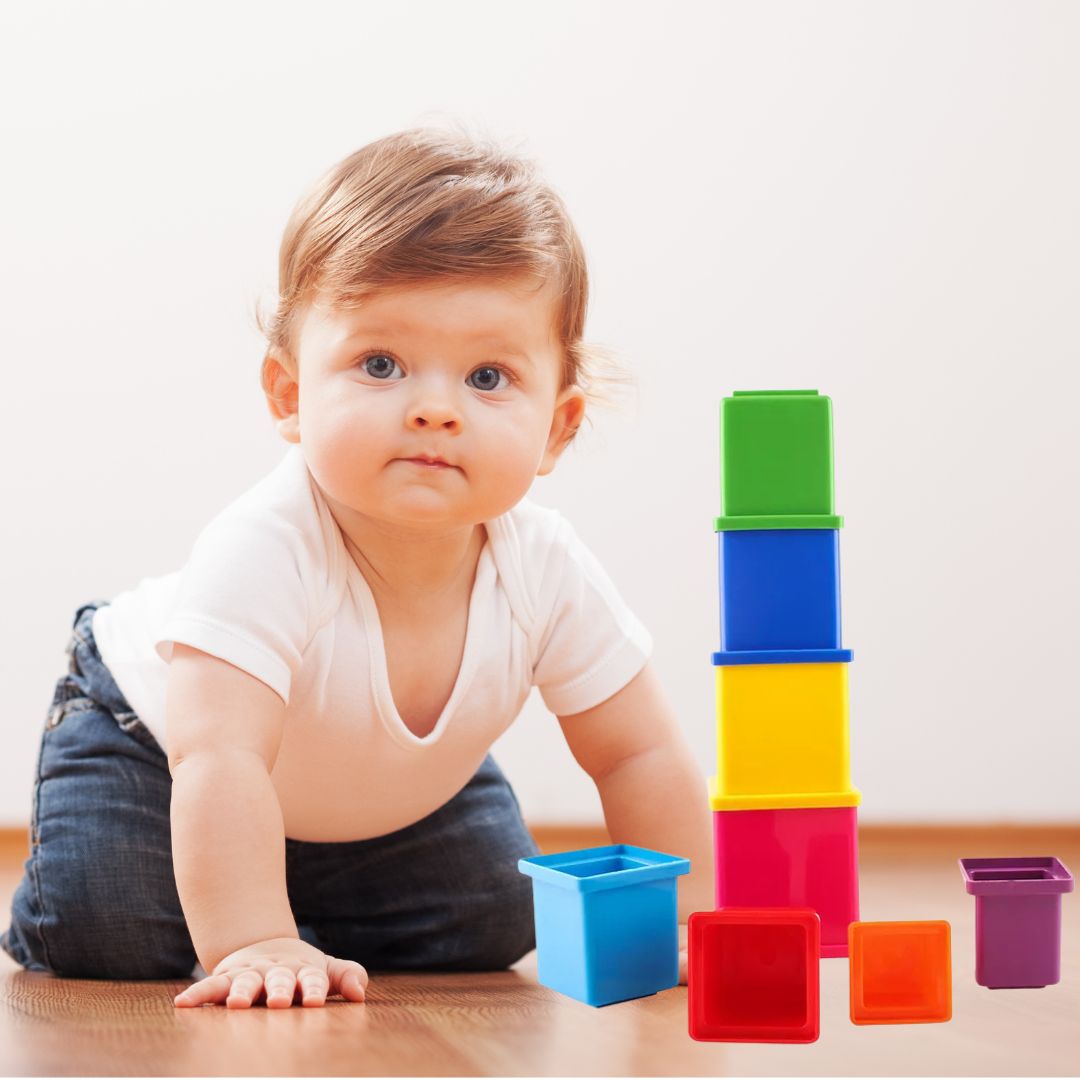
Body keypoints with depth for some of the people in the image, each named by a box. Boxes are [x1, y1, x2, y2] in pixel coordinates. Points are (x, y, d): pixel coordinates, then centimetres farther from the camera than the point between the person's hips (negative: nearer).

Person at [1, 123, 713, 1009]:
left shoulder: (546, 570, -29)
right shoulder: (267, 550, -45)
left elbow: (641, 754, -15)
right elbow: (219, 756, -47)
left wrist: (683, 918, -19)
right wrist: (250, 946, -51)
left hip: (395, 781, 4)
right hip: (152, 728, -4)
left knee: (488, 929, -3)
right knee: (98, 934, -21)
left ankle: (335, 931, 26)